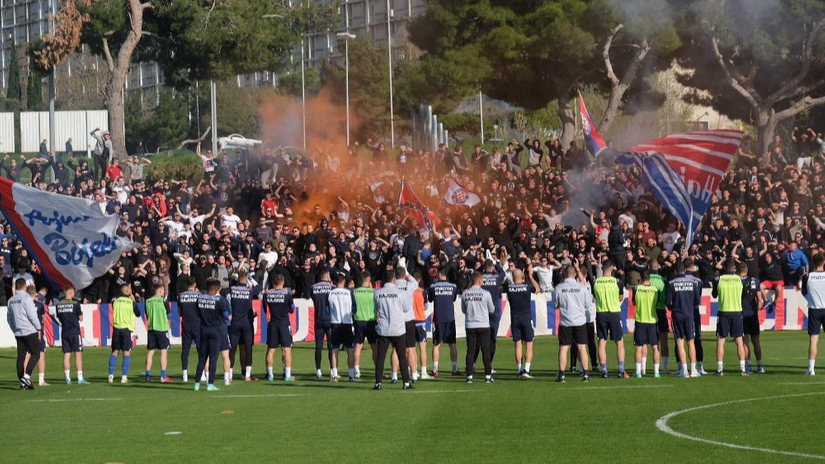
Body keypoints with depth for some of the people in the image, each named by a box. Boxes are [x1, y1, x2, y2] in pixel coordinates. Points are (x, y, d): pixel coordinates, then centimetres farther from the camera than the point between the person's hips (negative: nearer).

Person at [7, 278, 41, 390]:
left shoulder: (11, 300, 9)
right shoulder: (27, 298, -10)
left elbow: (9, 318, 14)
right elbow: (32, 316, -13)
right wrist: (39, 328, -3)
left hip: (18, 333, 6)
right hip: (30, 331, -6)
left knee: (21, 356, 7)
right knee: (36, 354, 0)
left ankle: (22, 382, 5)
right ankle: (27, 375, -17)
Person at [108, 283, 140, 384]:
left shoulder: (115, 301, 3)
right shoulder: (131, 302, -5)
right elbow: (138, 314, 8)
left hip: (116, 327, 3)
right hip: (127, 328, -3)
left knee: (115, 352, 9)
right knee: (127, 352, 1)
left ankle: (111, 376, 6)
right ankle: (124, 377, -5)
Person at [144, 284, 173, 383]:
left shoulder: (148, 301, 3)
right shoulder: (163, 301, -7)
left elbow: (147, 316, 11)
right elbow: (168, 314, 3)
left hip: (151, 328, 4)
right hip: (162, 328, -4)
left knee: (150, 351, 10)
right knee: (164, 351, 0)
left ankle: (148, 375, 11)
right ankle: (163, 376, -4)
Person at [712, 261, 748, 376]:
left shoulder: (719, 279, -4)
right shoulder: (739, 279, -1)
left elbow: (714, 295, 10)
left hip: (723, 312, -1)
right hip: (737, 312, 1)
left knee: (720, 341, 4)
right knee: (739, 341, 6)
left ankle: (720, 369, -2)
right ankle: (743, 368, 2)